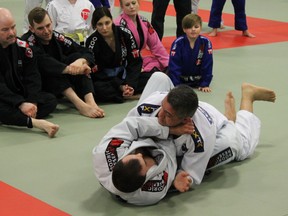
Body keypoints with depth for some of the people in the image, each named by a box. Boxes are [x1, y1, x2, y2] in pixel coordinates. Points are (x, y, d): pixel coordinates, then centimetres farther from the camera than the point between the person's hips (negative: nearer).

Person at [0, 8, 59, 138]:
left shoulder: (22, 47, -2)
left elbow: (32, 77, -1)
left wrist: (33, 102, -18)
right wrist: (21, 104, -32)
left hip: (21, 96, 6)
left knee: (50, 101, -14)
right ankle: (38, 123, -48)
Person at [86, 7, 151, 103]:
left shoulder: (125, 33, -12)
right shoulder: (92, 42, -18)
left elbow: (135, 61, -7)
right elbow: (96, 73, -15)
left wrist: (130, 84, -21)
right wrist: (120, 86, -23)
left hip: (124, 76, 3)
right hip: (103, 80, -3)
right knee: (97, 89, -36)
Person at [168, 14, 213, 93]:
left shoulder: (205, 42, -17)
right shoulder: (178, 43, -21)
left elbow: (207, 65, -12)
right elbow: (174, 65, -19)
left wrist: (205, 84, -14)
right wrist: (176, 85, -22)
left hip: (197, 78, 2)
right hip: (181, 78, -2)